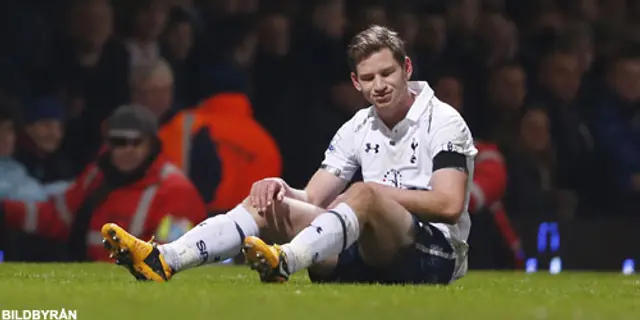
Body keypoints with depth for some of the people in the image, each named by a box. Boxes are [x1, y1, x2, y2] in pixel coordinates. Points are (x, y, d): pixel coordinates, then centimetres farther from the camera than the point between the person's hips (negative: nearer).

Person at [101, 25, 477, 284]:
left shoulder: (443, 121, -2)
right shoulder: (357, 129, 17)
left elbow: (449, 205, -14)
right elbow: (312, 199, 12)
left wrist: (375, 192, -12)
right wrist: (283, 188, -11)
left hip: (436, 257, -6)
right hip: (372, 258, 6)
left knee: (364, 194, -36)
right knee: (267, 202, -8)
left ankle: (285, 262, -61)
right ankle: (163, 260, -29)